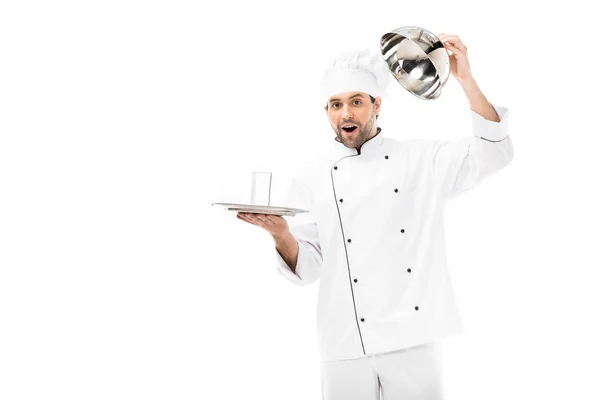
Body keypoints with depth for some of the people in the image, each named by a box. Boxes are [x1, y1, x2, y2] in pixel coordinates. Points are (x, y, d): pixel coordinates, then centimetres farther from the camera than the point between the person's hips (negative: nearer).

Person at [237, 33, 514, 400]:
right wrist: (280, 233, -18)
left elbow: (494, 152, -5)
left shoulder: (421, 159, 5)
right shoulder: (312, 180, 5)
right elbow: (307, 268, 3)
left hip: (414, 336, 0)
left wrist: (466, 79, -14)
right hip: (346, 344, 0)